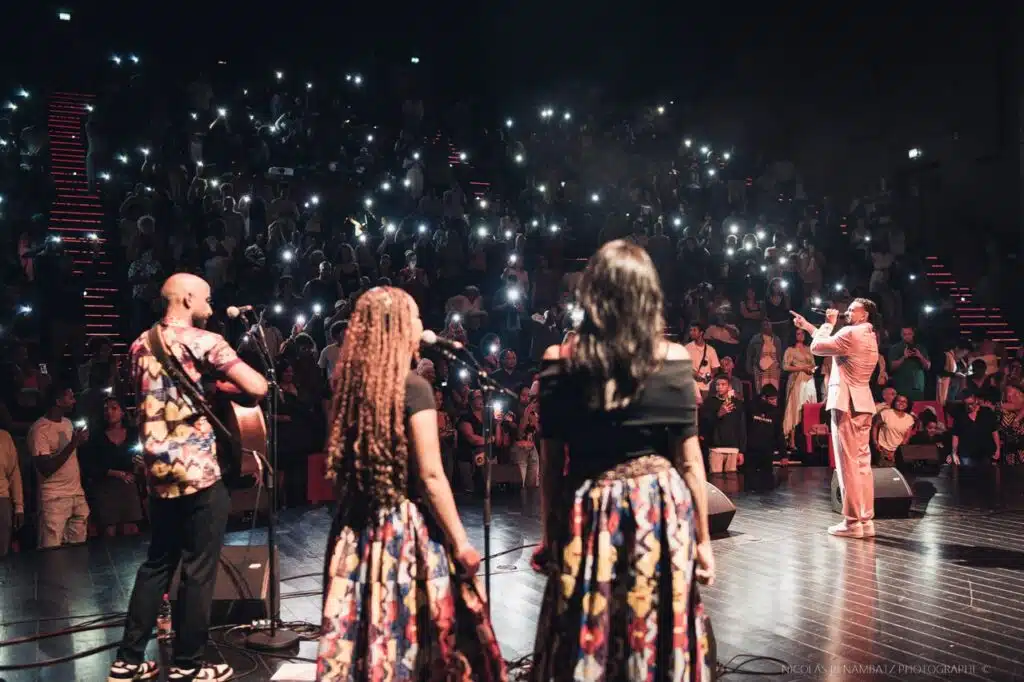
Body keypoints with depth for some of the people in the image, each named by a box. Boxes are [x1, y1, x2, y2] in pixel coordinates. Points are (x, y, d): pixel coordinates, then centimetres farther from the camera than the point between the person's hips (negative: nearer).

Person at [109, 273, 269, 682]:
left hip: (157, 471, 8)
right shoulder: (203, 341, -10)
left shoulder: (141, 345, 12)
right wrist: (226, 383, 3)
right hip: (198, 472, -7)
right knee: (198, 570, 3)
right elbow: (257, 387, -19)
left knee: (157, 564, 18)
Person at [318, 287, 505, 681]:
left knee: (359, 626, 13)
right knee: (412, 628, 4)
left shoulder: (350, 383, 3)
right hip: (405, 524, -6)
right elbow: (431, 476, -17)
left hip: (357, 523, 7)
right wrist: (460, 542, -11)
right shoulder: (414, 387, -16)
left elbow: (341, 461, 11)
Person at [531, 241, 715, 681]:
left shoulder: (561, 364, -6)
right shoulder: (674, 361, -6)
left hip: (590, 514, 0)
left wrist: (551, 535, 8)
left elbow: (551, 464, -2)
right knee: (658, 639, 14)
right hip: (662, 511, 0)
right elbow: (690, 461, -3)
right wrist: (703, 538, 6)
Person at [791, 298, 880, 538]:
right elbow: (829, 343, 25)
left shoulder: (851, 333, -12)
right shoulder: (869, 337, 17)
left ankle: (853, 521, -6)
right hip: (862, 403, 9)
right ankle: (866, 519, 11)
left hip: (846, 403, -9)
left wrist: (828, 323, 4)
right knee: (862, 463, 9)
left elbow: (816, 347, -9)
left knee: (848, 464, -7)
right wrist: (807, 326, 26)